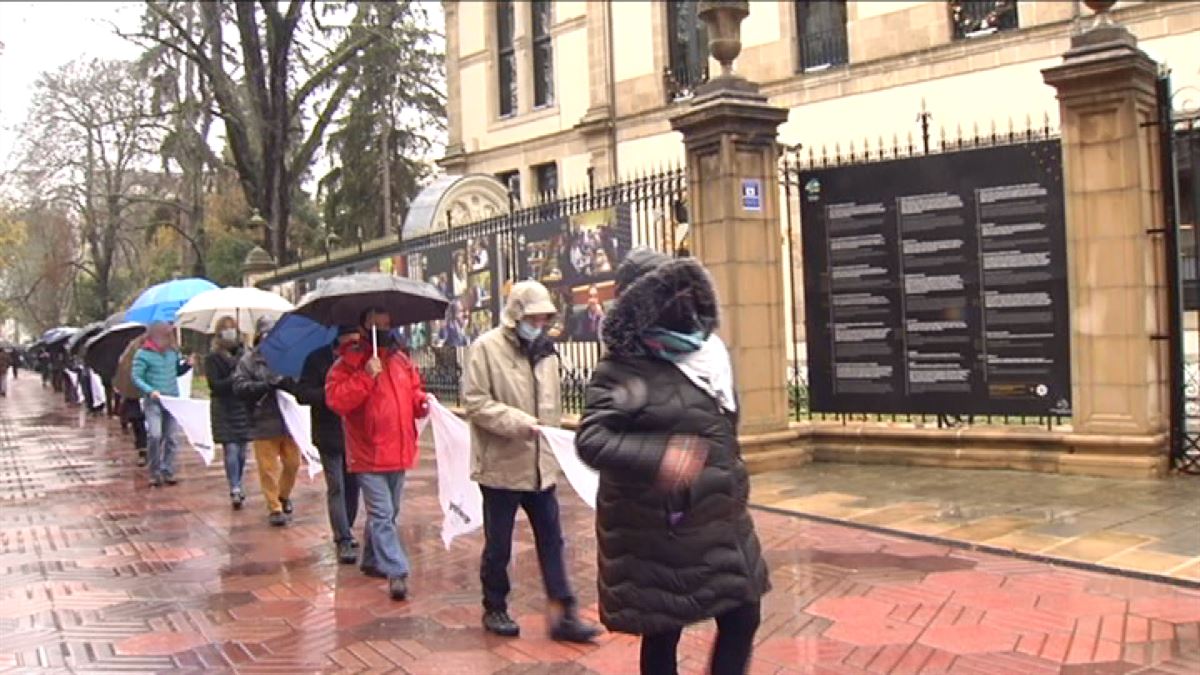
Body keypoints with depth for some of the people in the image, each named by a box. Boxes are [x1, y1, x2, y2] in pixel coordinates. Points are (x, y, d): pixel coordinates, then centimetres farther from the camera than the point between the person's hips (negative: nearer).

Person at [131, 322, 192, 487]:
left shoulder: (173, 352, 6)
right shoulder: (143, 354, -7)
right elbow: (135, 376, -8)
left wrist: (187, 365, -3)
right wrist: (150, 390, -21)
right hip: (153, 401, -5)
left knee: (172, 437, 5)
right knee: (154, 435, -16)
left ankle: (168, 472, 17)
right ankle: (154, 473, 1)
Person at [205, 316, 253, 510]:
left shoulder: (244, 354, 5)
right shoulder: (212, 358, -2)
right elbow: (214, 385, -9)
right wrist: (234, 380, -21)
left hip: (244, 408, 3)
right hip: (224, 410, -3)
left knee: (242, 451, 7)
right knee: (231, 450, -9)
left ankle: (237, 487, 23)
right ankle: (235, 490, -5)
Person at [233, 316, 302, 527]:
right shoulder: (248, 360, -1)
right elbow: (239, 387, -9)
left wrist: (290, 383, -19)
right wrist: (267, 385, -19)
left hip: (288, 420, 2)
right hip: (263, 423, -2)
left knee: (292, 463, 12)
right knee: (268, 468, 1)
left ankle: (284, 496, 37)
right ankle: (274, 508, 13)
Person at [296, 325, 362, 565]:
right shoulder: (318, 359, -5)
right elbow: (302, 394, -8)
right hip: (330, 435, -4)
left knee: (353, 486, 11)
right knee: (336, 488, -5)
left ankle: (345, 531, 27)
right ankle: (343, 540, -4)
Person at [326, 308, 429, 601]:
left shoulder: (401, 361, 12)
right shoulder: (348, 362, -6)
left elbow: (414, 391, 22)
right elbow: (335, 399, -19)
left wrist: (422, 402, -1)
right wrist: (367, 376, -26)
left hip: (398, 453, 7)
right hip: (368, 454, -7)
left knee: (388, 513, 18)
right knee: (382, 515, -10)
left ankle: (373, 560, 34)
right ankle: (397, 573, -11)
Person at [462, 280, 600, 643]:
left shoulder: (545, 349, 9)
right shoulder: (486, 348, -9)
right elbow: (474, 402, -15)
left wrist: (552, 436, 10)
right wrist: (515, 421, -23)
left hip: (540, 464, 5)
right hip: (502, 464, -5)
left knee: (551, 540, 6)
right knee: (498, 545, 9)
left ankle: (563, 614, 12)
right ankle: (494, 609, 27)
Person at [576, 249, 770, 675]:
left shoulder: (706, 353, 9)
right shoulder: (621, 370, -13)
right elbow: (590, 439, -26)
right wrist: (657, 458, -38)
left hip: (720, 522, 7)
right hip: (658, 532, -6)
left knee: (742, 619, 10)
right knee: (662, 634, 7)